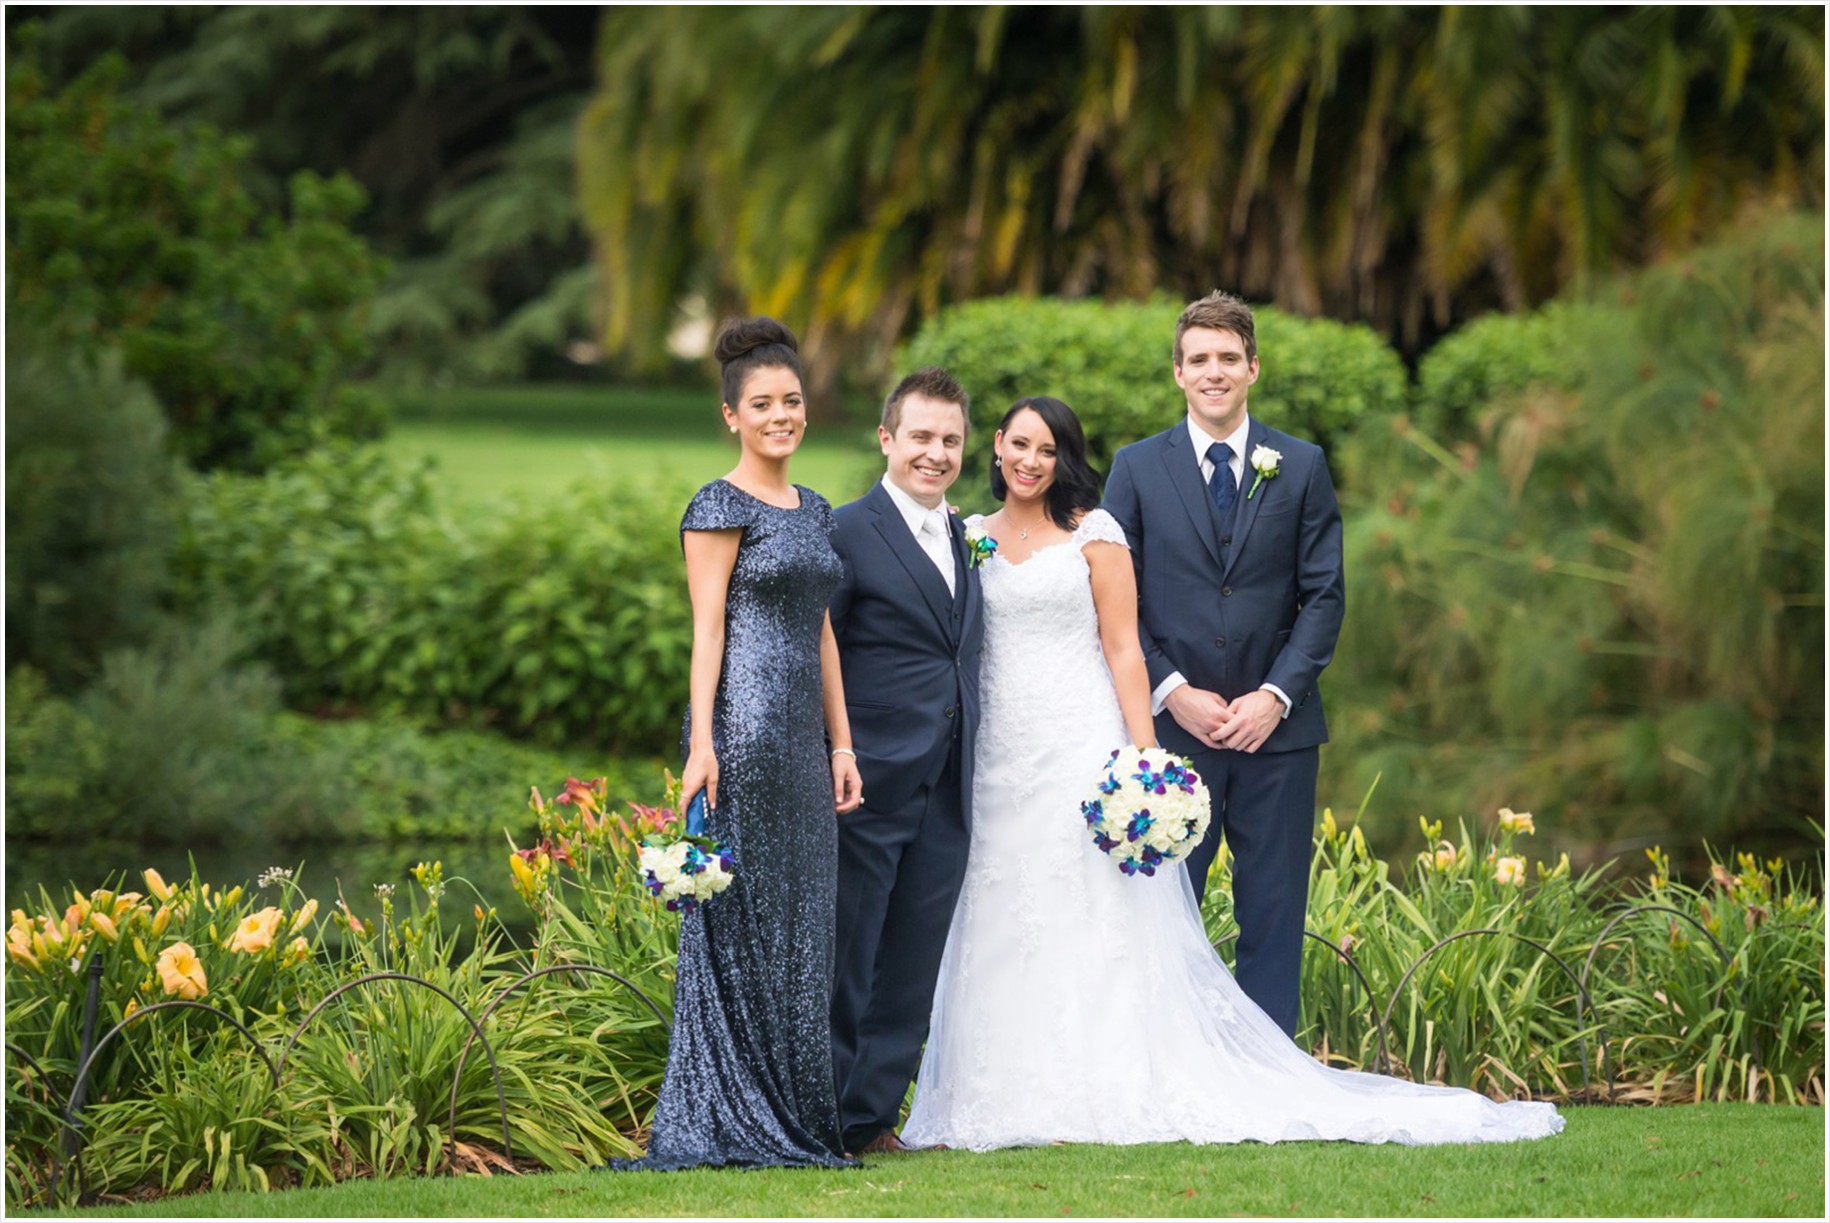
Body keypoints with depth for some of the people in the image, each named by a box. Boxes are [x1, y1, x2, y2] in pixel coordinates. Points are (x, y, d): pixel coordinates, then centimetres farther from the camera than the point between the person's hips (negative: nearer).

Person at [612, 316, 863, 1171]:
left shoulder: (813, 512, 17)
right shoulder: (720, 508, -5)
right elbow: (707, 628, -10)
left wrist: (842, 741, 14)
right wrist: (702, 742, -17)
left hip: (802, 734, 8)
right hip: (743, 724, -8)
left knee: (800, 922, 8)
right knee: (741, 917, -6)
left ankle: (795, 1119, 12)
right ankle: (730, 1123, -3)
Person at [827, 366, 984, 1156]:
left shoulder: (967, 540, 15)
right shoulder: (849, 535, -7)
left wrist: (972, 772, 13)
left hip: (946, 793, 7)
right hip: (871, 786, -6)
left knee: (912, 971, 8)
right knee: (843, 962, -1)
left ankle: (870, 1117, 14)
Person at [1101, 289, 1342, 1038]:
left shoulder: (1301, 467, 7)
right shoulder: (1137, 469, 5)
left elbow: (1324, 595, 4)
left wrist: (1276, 694, -8)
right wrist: (1173, 694, -9)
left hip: (1275, 725, 1)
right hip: (1173, 725, -1)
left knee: (1273, 915, 3)